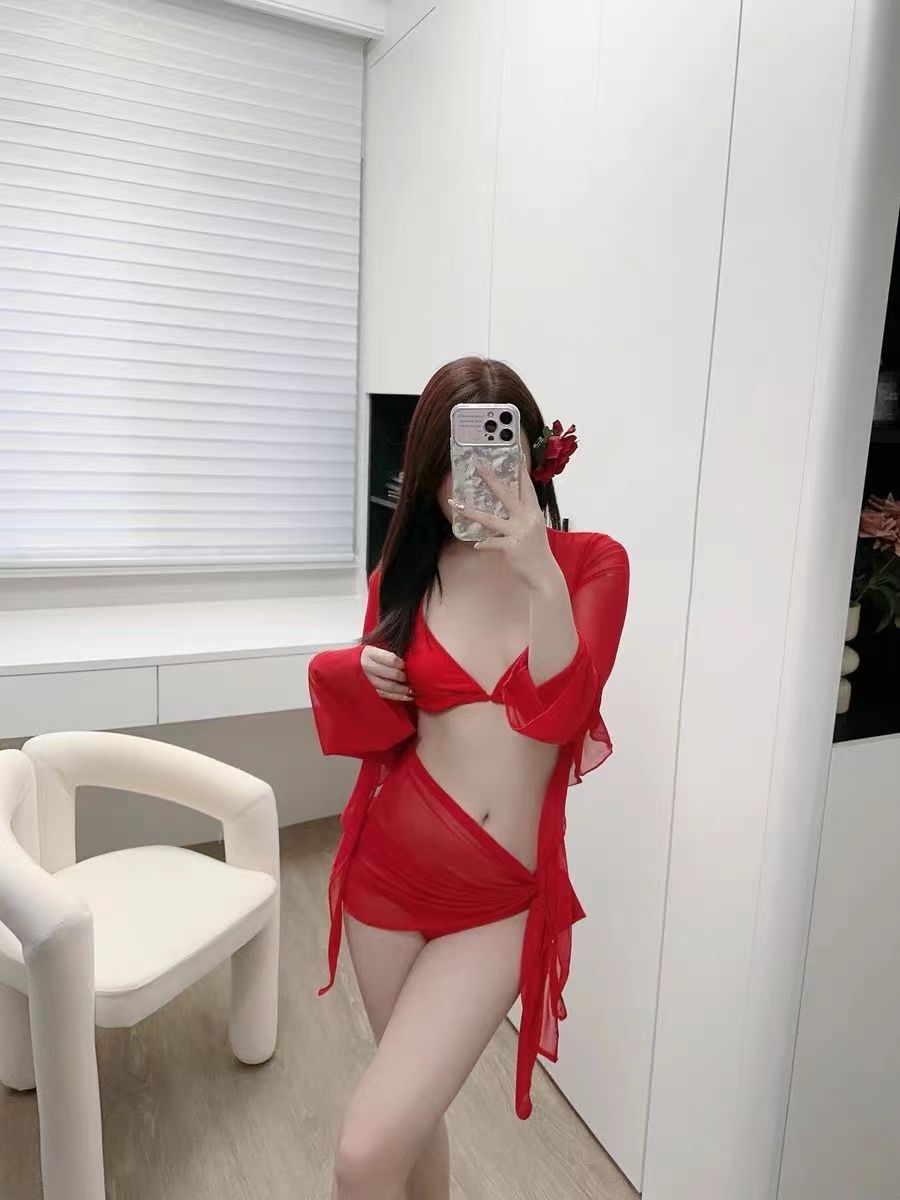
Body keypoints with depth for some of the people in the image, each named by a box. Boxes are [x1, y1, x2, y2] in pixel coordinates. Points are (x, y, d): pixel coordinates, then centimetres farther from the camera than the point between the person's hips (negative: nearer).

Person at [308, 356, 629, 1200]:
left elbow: (557, 714, -17)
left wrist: (541, 576, -29)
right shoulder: (404, 575, 2)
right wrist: (360, 676, -11)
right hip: (388, 874, 3)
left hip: (502, 901, -3)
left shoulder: (592, 563, -5)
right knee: (413, 1108, 22)